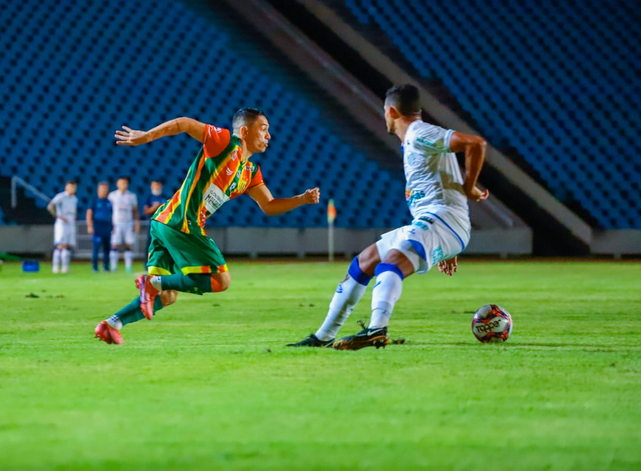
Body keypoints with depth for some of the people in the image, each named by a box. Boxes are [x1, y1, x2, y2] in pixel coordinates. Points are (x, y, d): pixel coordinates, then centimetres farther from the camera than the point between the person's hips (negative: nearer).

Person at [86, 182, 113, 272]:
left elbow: (113, 215, 19)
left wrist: (113, 227, 16)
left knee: (107, 248, 4)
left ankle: (106, 267, 11)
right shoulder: (95, 201, 0)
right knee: (96, 247, -8)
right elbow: (89, 213, -4)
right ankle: (95, 267, -4)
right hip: (97, 228, -4)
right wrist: (90, 226, -12)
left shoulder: (109, 202, 12)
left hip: (107, 228, 4)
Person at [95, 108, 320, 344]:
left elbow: (269, 206, 21)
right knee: (221, 280, -9)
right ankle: (152, 282, -12)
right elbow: (185, 124, -6)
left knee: (167, 296, 11)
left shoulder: (251, 172, 20)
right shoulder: (226, 142, -4)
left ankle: (112, 324, 3)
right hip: (181, 223, -9)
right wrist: (146, 136, -12)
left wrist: (302, 199, 7)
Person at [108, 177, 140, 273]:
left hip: (128, 224, 1)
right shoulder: (112, 195, 3)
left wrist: (137, 223, 3)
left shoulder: (132, 196, 7)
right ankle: (113, 266, -3)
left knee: (129, 246, -2)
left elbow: (135, 211, 11)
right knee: (114, 246, -7)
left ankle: (128, 267, 2)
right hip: (116, 224, -1)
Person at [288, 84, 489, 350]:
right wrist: (444, 249, 28)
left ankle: (376, 331, -60)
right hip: (426, 224, 11)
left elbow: (475, 143, -20)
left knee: (392, 260, -35)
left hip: (443, 218, -11)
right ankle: (324, 336, 25)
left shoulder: (419, 134, -9)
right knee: (364, 261, 20)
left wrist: (468, 189, -12)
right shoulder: (412, 141, 24)